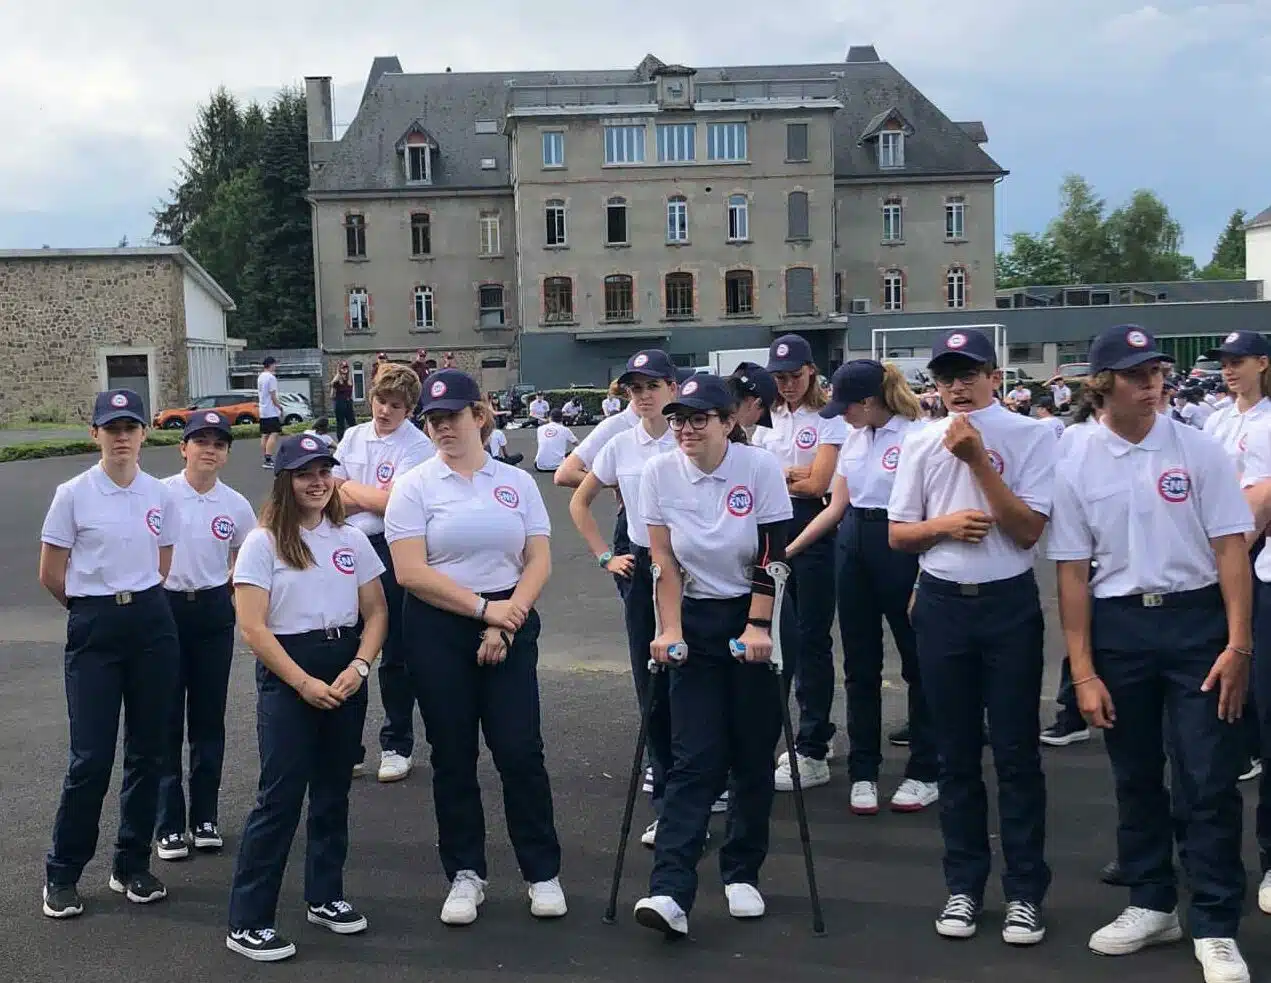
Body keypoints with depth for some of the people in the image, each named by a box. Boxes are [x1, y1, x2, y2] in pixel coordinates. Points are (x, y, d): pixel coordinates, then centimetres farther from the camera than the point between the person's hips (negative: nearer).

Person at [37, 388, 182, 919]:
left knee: (147, 751, 8)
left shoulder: (161, 495, 3)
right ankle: (62, 873, 14)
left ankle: (132, 866, 23)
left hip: (152, 625, 3)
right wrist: (99, 606, 9)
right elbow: (51, 575, -1)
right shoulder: (73, 494, -6)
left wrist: (135, 601, 13)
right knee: (91, 757, -3)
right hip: (93, 630, -3)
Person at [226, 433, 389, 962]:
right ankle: (247, 922, 2)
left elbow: (376, 612, 7)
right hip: (286, 674, -5)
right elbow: (252, 626, -11)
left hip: (346, 670, 5)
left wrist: (359, 667, -9)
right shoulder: (262, 543, -6)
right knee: (280, 798, -6)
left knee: (333, 792, 13)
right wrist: (304, 683, -16)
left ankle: (325, 896, 28)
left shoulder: (352, 539, 7)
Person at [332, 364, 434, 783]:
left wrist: (352, 489, -3)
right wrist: (376, 498, -8)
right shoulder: (353, 438, 9)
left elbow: (393, 501, -17)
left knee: (395, 654, 6)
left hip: (393, 552, -5)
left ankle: (397, 746, 19)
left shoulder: (417, 446, -8)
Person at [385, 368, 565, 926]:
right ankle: (465, 875, 21)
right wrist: (484, 608, -14)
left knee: (520, 751, -1)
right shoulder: (415, 487, -1)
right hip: (439, 632, -1)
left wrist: (506, 621, -12)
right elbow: (411, 572, -11)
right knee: (453, 758, 7)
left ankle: (542, 872, 13)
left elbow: (539, 562, 1)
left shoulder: (517, 483, 6)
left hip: (510, 627, 1)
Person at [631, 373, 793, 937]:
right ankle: (670, 892, -12)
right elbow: (664, 562, -3)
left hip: (753, 620, -1)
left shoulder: (760, 468, -11)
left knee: (752, 757, 5)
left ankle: (741, 875, 21)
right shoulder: (659, 474, -6)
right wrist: (670, 630, -9)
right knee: (694, 760, -7)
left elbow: (771, 558, -10)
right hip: (695, 624, 1)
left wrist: (758, 627, -14)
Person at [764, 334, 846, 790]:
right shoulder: (768, 417, 13)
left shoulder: (829, 418, -6)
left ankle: (813, 753, 3)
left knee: (812, 637, -3)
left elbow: (816, 484, -14)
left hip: (812, 526, -6)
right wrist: (791, 474, -10)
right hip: (772, 526, 6)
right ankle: (810, 734, 26)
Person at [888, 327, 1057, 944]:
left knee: (1017, 753, 4)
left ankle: (1025, 892, 16)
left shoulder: (1031, 436, -3)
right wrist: (945, 524, -10)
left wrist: (978, 459, -17)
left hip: (1009, 603, -3)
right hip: (942, 604, 3)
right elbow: (897, 534, 9)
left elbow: (1029, 529, -12)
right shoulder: (921, 443, 6)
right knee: (956, 754, 11)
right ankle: (963, 886, 23)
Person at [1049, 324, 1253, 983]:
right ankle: (1152, 904, 30)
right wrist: (1083, 673, -2)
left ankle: (1215, 927, 10)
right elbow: (1073, 573, 1)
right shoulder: (1075, 469, 1)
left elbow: (1230, 547, -2)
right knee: (1135, 775, 13)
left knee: (1209, 777, -2)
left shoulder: (1199, 452, -1)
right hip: (1118, 626, 2)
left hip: (1196, 619, -2)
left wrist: (1238, 644, -10)